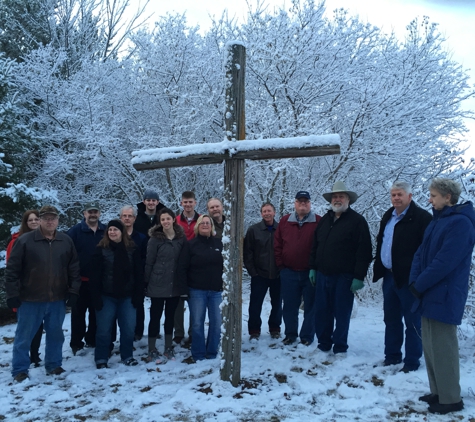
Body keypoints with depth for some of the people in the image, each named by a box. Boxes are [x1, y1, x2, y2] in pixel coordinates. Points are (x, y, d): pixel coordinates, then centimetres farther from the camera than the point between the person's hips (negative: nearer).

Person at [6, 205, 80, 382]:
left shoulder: (66, 241, 3)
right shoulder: (24, 240, -7)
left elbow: (74, 269, 7)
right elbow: (12, 270, -6)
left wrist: (73, 291, 2)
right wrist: (12, 294, -8)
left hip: (57, 299, 3)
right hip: (30, 299, -3)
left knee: (56, 334, 14)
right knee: (24, 337, 7)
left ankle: (54, 365, 30)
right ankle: (20, 370, 21)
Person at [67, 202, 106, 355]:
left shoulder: (106, 231, 3)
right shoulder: (75, 231, -5)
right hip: (81, 279, -3)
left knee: (96, 312, 13)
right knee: (79, 312, 7)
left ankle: (92, 340, 27)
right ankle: (76, 343, 16)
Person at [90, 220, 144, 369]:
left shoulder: (133, 249, 1)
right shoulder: (101, 250, -3)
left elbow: (139, 274, 1)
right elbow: (95, 275, -5)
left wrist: (138, 295, -4)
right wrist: (96, 297, -10)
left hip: (127, 296, 2)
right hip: (107, 296, -1)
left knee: (128, 328, 7)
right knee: (104, 329, 5)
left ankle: (127, 356, 23)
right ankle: (101, 359, 19)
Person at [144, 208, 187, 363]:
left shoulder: (181, 237, 2)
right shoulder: (155, 239, -7)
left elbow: (184, 260, 5)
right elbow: (149, 262, -5)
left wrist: (184, 281, 3)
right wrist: (146, 281, -6)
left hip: (175, 284, 3)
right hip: (158, 284, -3)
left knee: (170, 316, 14)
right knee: (155, 316, 4)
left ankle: (169, 348, 26)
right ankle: (152, 351, 13)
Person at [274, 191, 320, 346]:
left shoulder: (318, 222, -3)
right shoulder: (285, 221, 6)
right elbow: (277, 245, 8)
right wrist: (280, 265, 3)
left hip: (310, 272, -2)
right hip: (289, 272, 2)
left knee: (310, 306, 7)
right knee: (289, 306, 10)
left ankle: (307, 336, 18)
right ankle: (290, 334, 24)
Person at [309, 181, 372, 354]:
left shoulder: (357, 221, -6)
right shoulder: (324, 220, 14)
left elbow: (364, 252, -11)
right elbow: (315, 246, 19)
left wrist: (359, 276, -15)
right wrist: (313, 268, 12)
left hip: (344, 277, -5)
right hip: (322, 275, 6)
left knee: (341, 313, 3)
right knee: (321, 312, 10)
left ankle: (340, 347, 17)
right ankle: (323, 344, 24)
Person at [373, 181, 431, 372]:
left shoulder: (421, 217, -12)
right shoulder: (388, 216, 14)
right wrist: (379, 269, 15)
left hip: (408, 278, -8)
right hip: (389, 276, 8)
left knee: (412, 322, 3)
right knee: (391, 319, 17)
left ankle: (411, 361, 14)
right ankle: (392, 356, 29)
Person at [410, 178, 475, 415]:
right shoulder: (437, 220, 15)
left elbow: (444, 262, -22)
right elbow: (421, 253, 11)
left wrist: (419, 285, -15)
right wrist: (415, 282, -2)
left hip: (443, 296, -9)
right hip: (430, 294, 9)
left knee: (442, 348, -1)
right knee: (430, 346, 14)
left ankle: (451, 399, 12)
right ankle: (438, 392, 26)